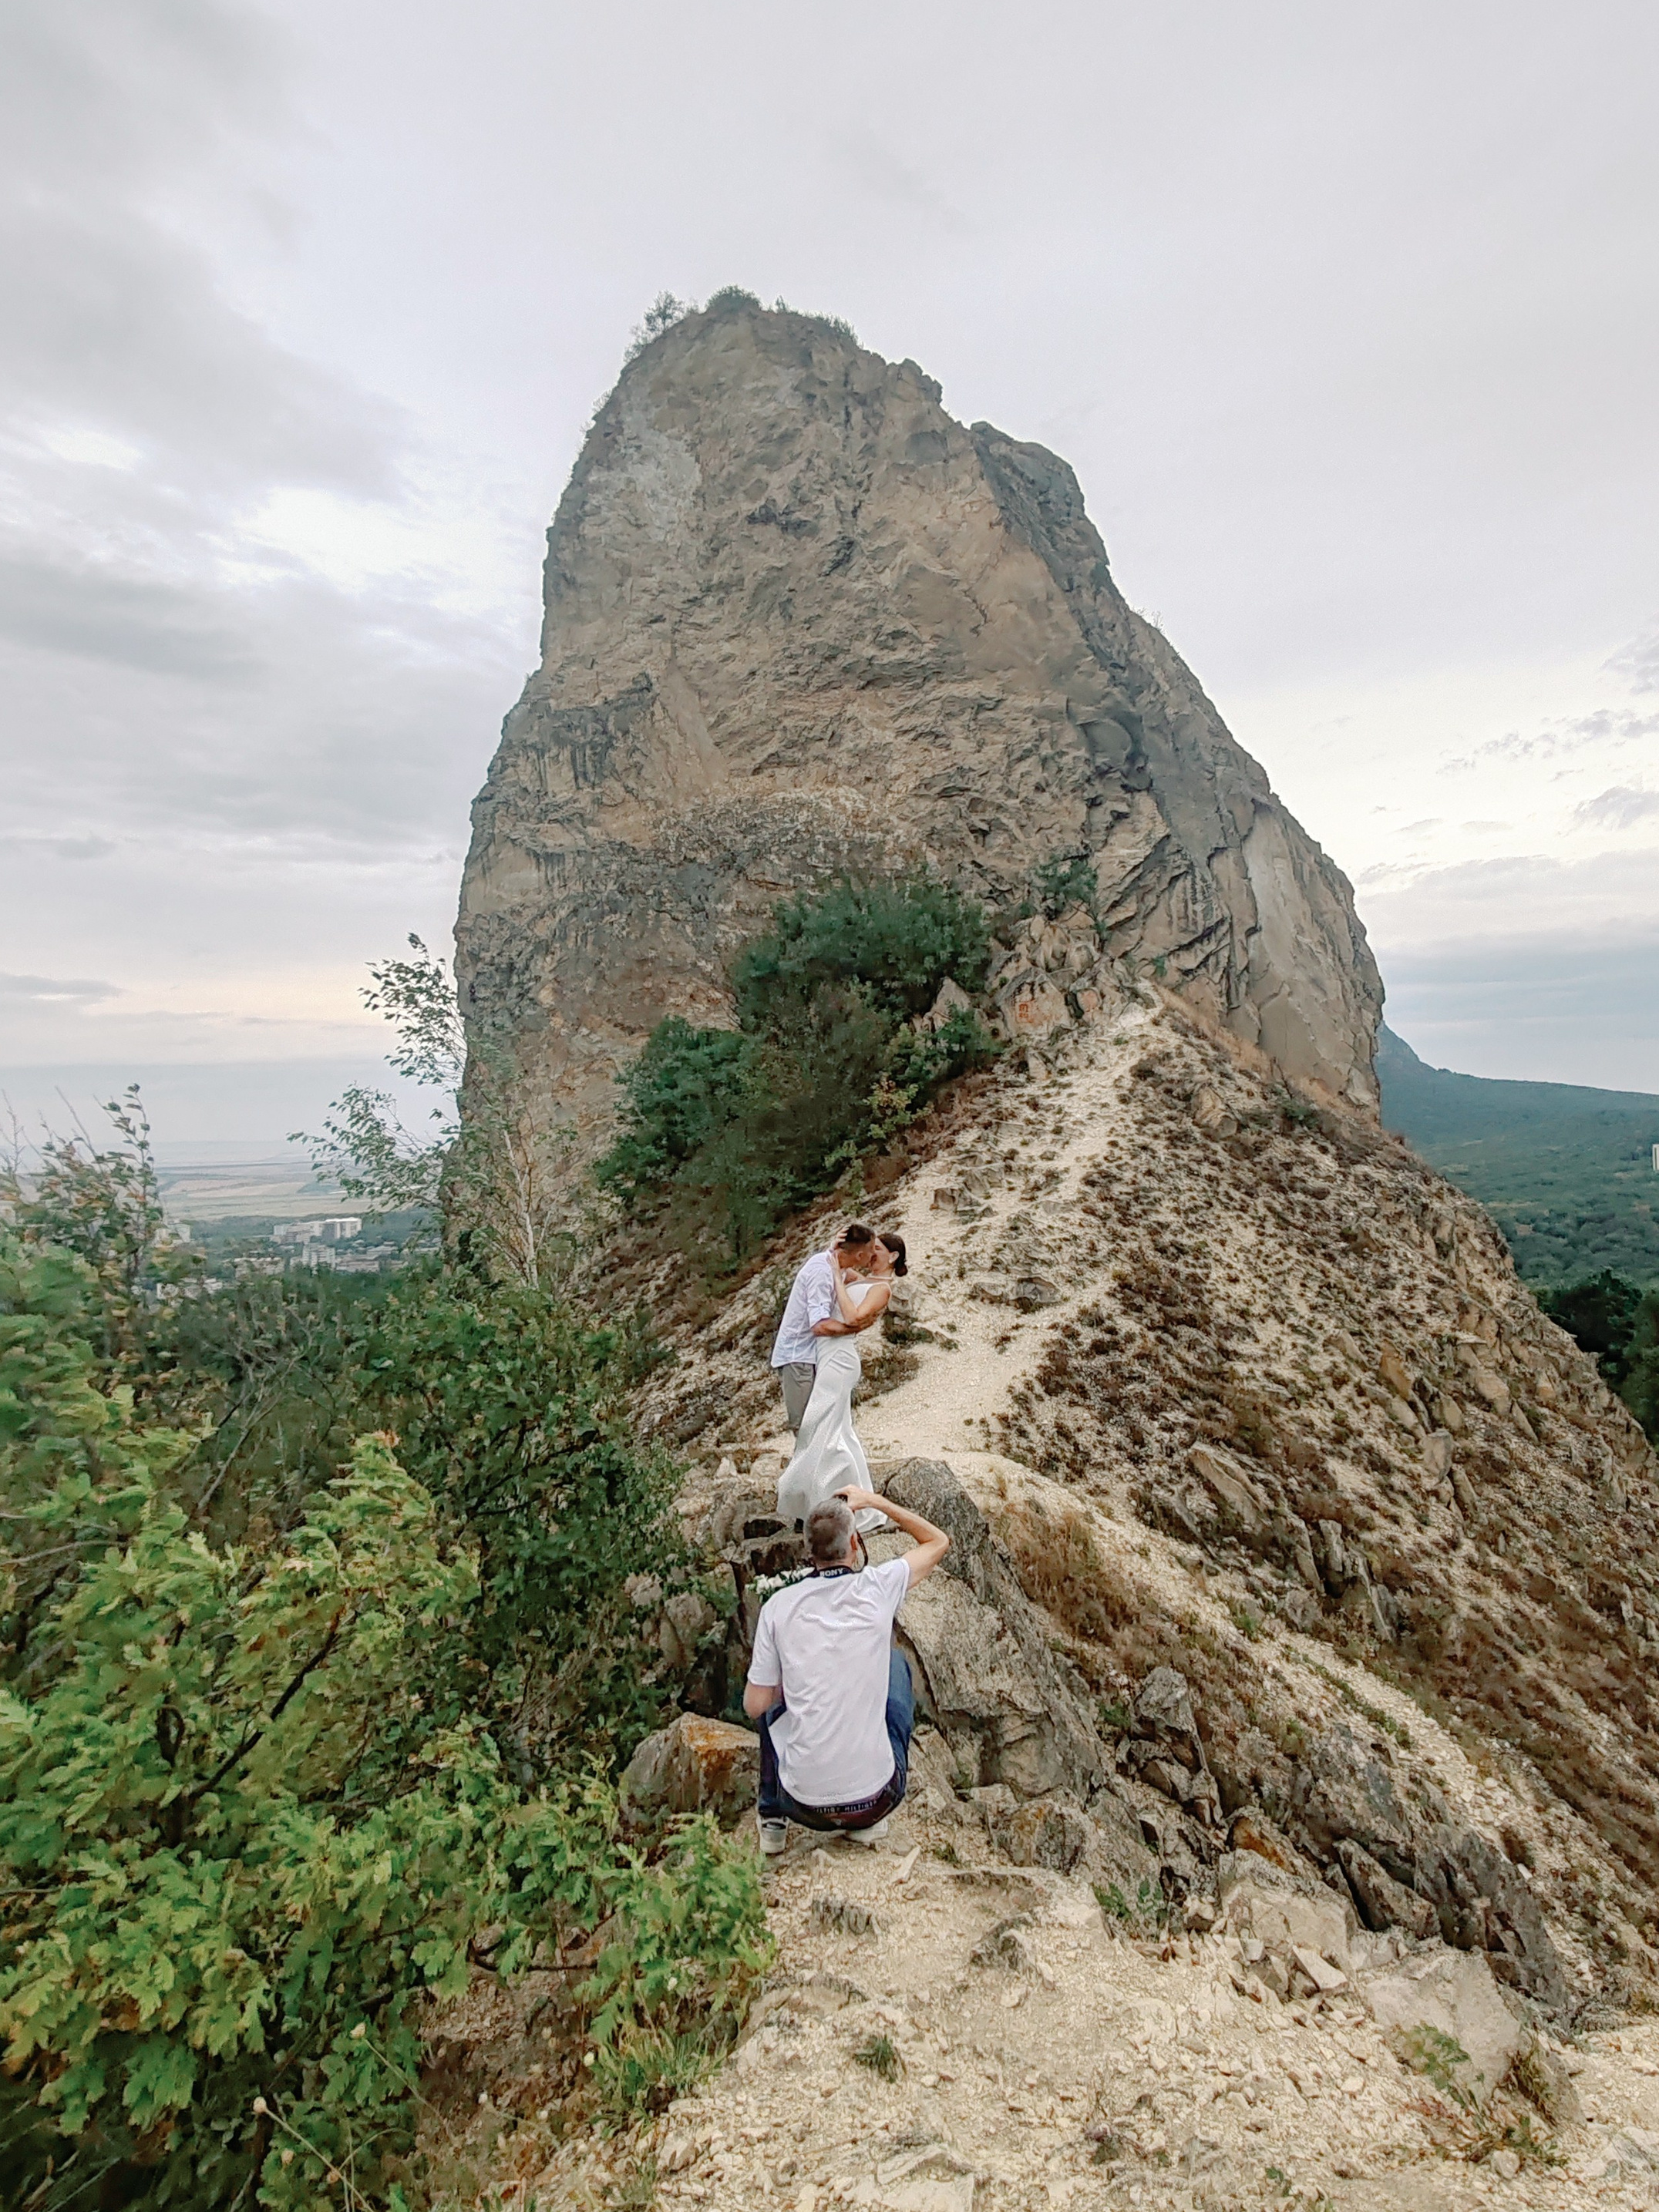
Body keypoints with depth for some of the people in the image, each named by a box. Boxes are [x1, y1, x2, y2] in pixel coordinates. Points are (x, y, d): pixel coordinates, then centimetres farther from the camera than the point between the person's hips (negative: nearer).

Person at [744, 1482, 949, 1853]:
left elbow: (754, 1706, 1)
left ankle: (772, 1818, 29)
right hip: (876, 1798, -1)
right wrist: (875, 1501, 9)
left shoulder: (779, 1606, -8)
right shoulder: (879, 1587, -11)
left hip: (804, 1804, 1)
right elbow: (939, 1541, 8)